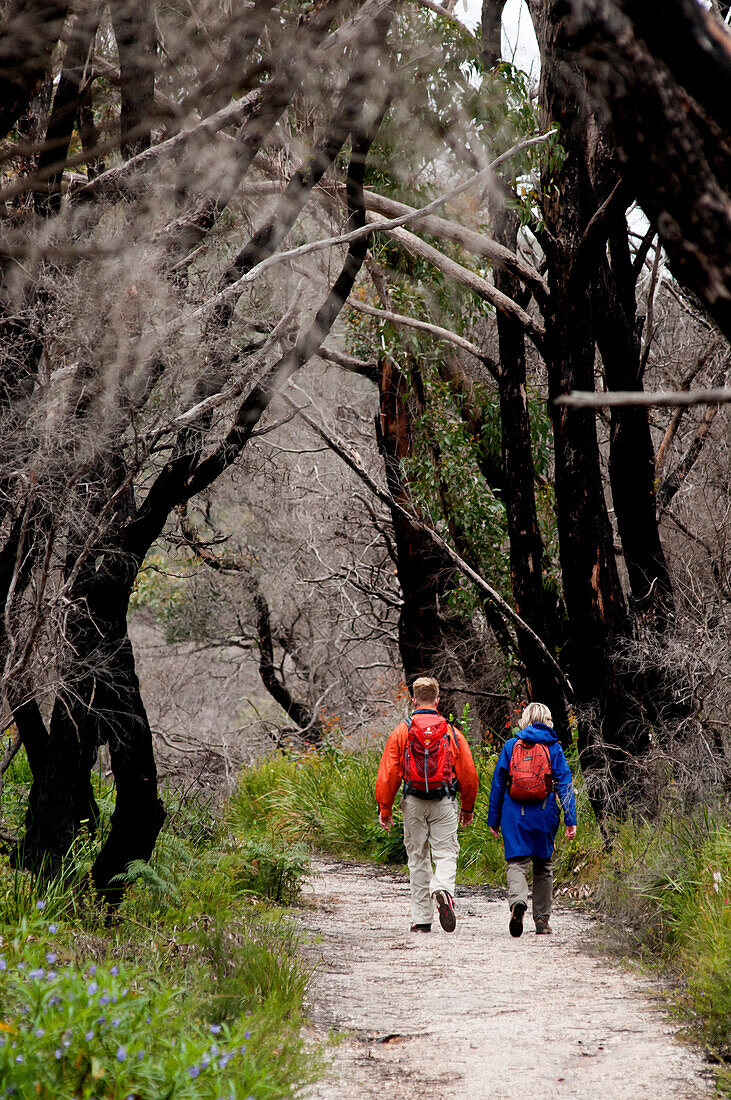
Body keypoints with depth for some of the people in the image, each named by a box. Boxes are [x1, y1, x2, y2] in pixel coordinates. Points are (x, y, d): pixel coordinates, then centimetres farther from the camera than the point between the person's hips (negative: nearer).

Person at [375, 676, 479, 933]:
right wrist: (467, 808, 18)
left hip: (413, 803, 0)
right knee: (445, 854, 1)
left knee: (418, 859, 9)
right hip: (444, 805, 0)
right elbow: (468, 775, 6)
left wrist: (385, 808, 5)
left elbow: (388, 774, -3)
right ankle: (442, 890, -30)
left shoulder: (402, 732, 0)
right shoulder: (452, 733, 3)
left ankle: (421, 919, 10)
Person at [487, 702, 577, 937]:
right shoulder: (553, 748, 4)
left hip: (514, 815, -1)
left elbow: (498, 783, 6)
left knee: (516, 863, -4)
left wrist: (493, 819, 11)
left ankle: (517, 901, -33)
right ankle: (542, 919, 15)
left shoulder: (510, 746, 5)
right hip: (544, 816, 1)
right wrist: (570, 819, -3)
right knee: (543, 866, 13)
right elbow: (565, 785, -2)